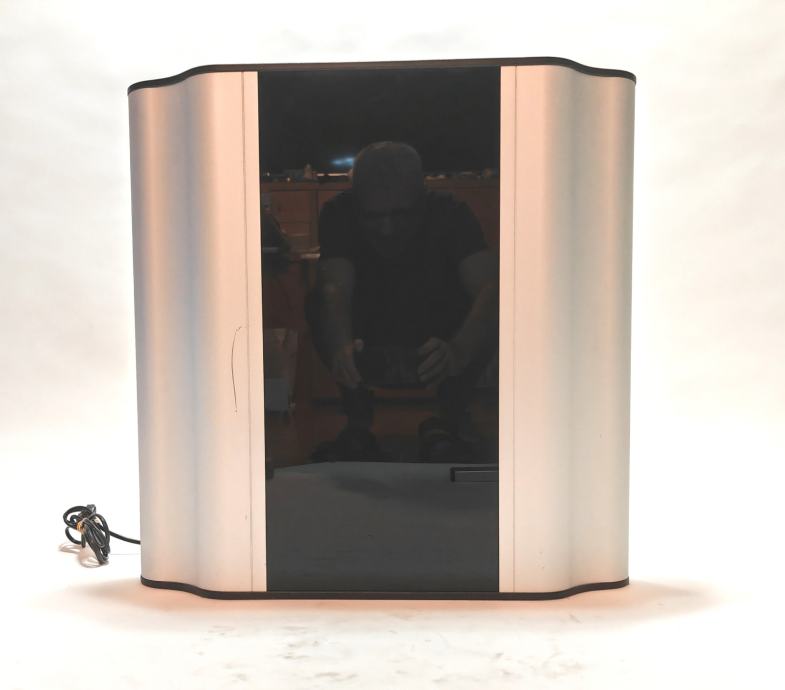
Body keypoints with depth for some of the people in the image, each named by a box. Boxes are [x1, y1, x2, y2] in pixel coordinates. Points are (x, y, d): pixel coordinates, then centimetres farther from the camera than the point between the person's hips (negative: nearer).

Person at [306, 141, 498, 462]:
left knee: (483, 309, -29)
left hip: (438, 349, 0)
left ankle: (447, 421, -16)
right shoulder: (339, 214, -18)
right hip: (367, 351, 1)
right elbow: (335, 289, -36)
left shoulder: (449, 213, -20)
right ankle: (358, 421, -17)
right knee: (318, 303, -26)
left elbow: (489, 287, -37)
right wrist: (342, 347, -59)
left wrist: (458, 351, -58)